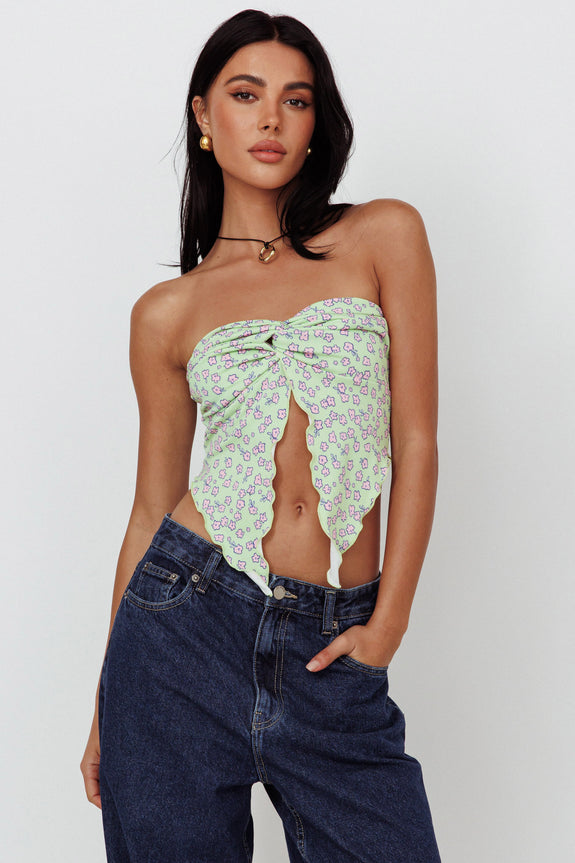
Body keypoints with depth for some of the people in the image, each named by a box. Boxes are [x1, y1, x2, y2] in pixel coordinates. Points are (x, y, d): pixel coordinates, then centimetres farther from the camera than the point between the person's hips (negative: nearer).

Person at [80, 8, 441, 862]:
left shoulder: (384, 237, 4)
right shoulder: (168, 311, 6)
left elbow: (416, 440, 1)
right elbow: (152, 508, 9)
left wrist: (388, 622, -6)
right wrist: (104, 707, 11)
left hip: (330, 652, 0)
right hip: (187, 627, 1)